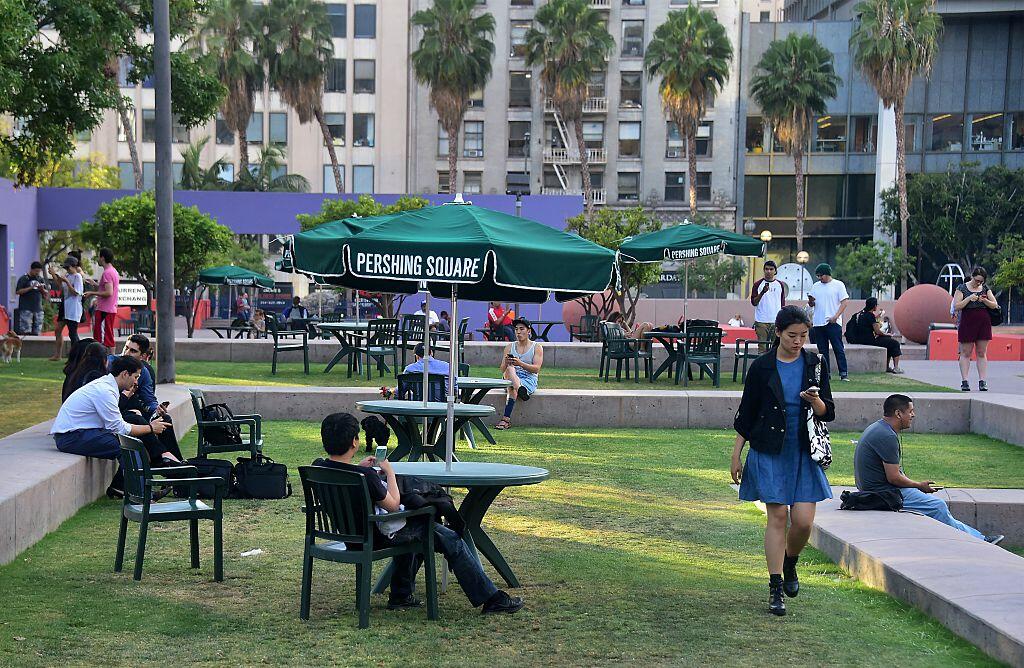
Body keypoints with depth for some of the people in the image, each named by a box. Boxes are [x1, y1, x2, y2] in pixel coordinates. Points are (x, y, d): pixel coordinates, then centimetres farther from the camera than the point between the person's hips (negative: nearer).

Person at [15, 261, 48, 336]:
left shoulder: (41, 280, 15)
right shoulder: (24, 279, 0)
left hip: (38, 309, 5)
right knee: (25, 332, -11)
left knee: (36, 332, 3)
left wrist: (42, 289, -6)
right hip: (26, 309, -5)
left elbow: (47, 294, 16)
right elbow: (17, 291, -8)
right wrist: (31, 287, -15)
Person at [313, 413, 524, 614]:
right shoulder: (365, 476, -32)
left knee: (413, 524, 35)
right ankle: (492, 599, 11)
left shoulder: (318, 467, -10)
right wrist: (389, 472, -6)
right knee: (452, 540, 5)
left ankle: (401, 595, 36)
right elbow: (393, 505, -17)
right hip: (379, 535, -8)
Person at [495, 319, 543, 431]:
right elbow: (502, 370, 10)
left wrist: (520, 364, -22)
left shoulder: (537, 347, 8)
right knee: (510, 369, -34)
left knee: (512, 389, -36)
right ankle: (521, 391, -52)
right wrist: (506, 363, -15)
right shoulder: (510, 347, 18)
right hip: (510, 379, 3)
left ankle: (506, 419, -41)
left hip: (529, 381, -3)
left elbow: (536, 369, -6)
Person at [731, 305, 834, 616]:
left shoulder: (816, 365, 4)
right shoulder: (762, 367, -1)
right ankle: (775, 588, 3)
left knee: (804, 521, -5)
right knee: (777, 516, -5)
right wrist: (736, 455, 3)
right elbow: (746, 414, 4)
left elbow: (829, 413, 5)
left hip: (804, 453, 2)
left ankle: (789, 564, 26)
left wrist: (816, 401, -18)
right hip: (770, 453, -2)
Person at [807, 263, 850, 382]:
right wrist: (810, 301, -8)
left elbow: (845, 301, -5)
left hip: (833, 323, -5)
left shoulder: (838, 285, 0)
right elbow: (812, 304, 17)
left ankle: (844, 373, -7)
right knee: (822, 350, 7)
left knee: (839, 348, -6)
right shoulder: (815, 287, 14)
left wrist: (836, 316, -15)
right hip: (818, 323, 5)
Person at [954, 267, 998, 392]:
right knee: (966, 353, -1)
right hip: (967, 324, -3)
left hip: (984, 324, 3)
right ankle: (964, 381, 0)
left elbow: (994, 305, 6)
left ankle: (982, 381, 4)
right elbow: (956, 306, -8)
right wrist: (969, 298, -19)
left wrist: (984, 300, -12)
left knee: (982, 353, 3)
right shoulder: (962, 288, 0)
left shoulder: (985, 288, 10)